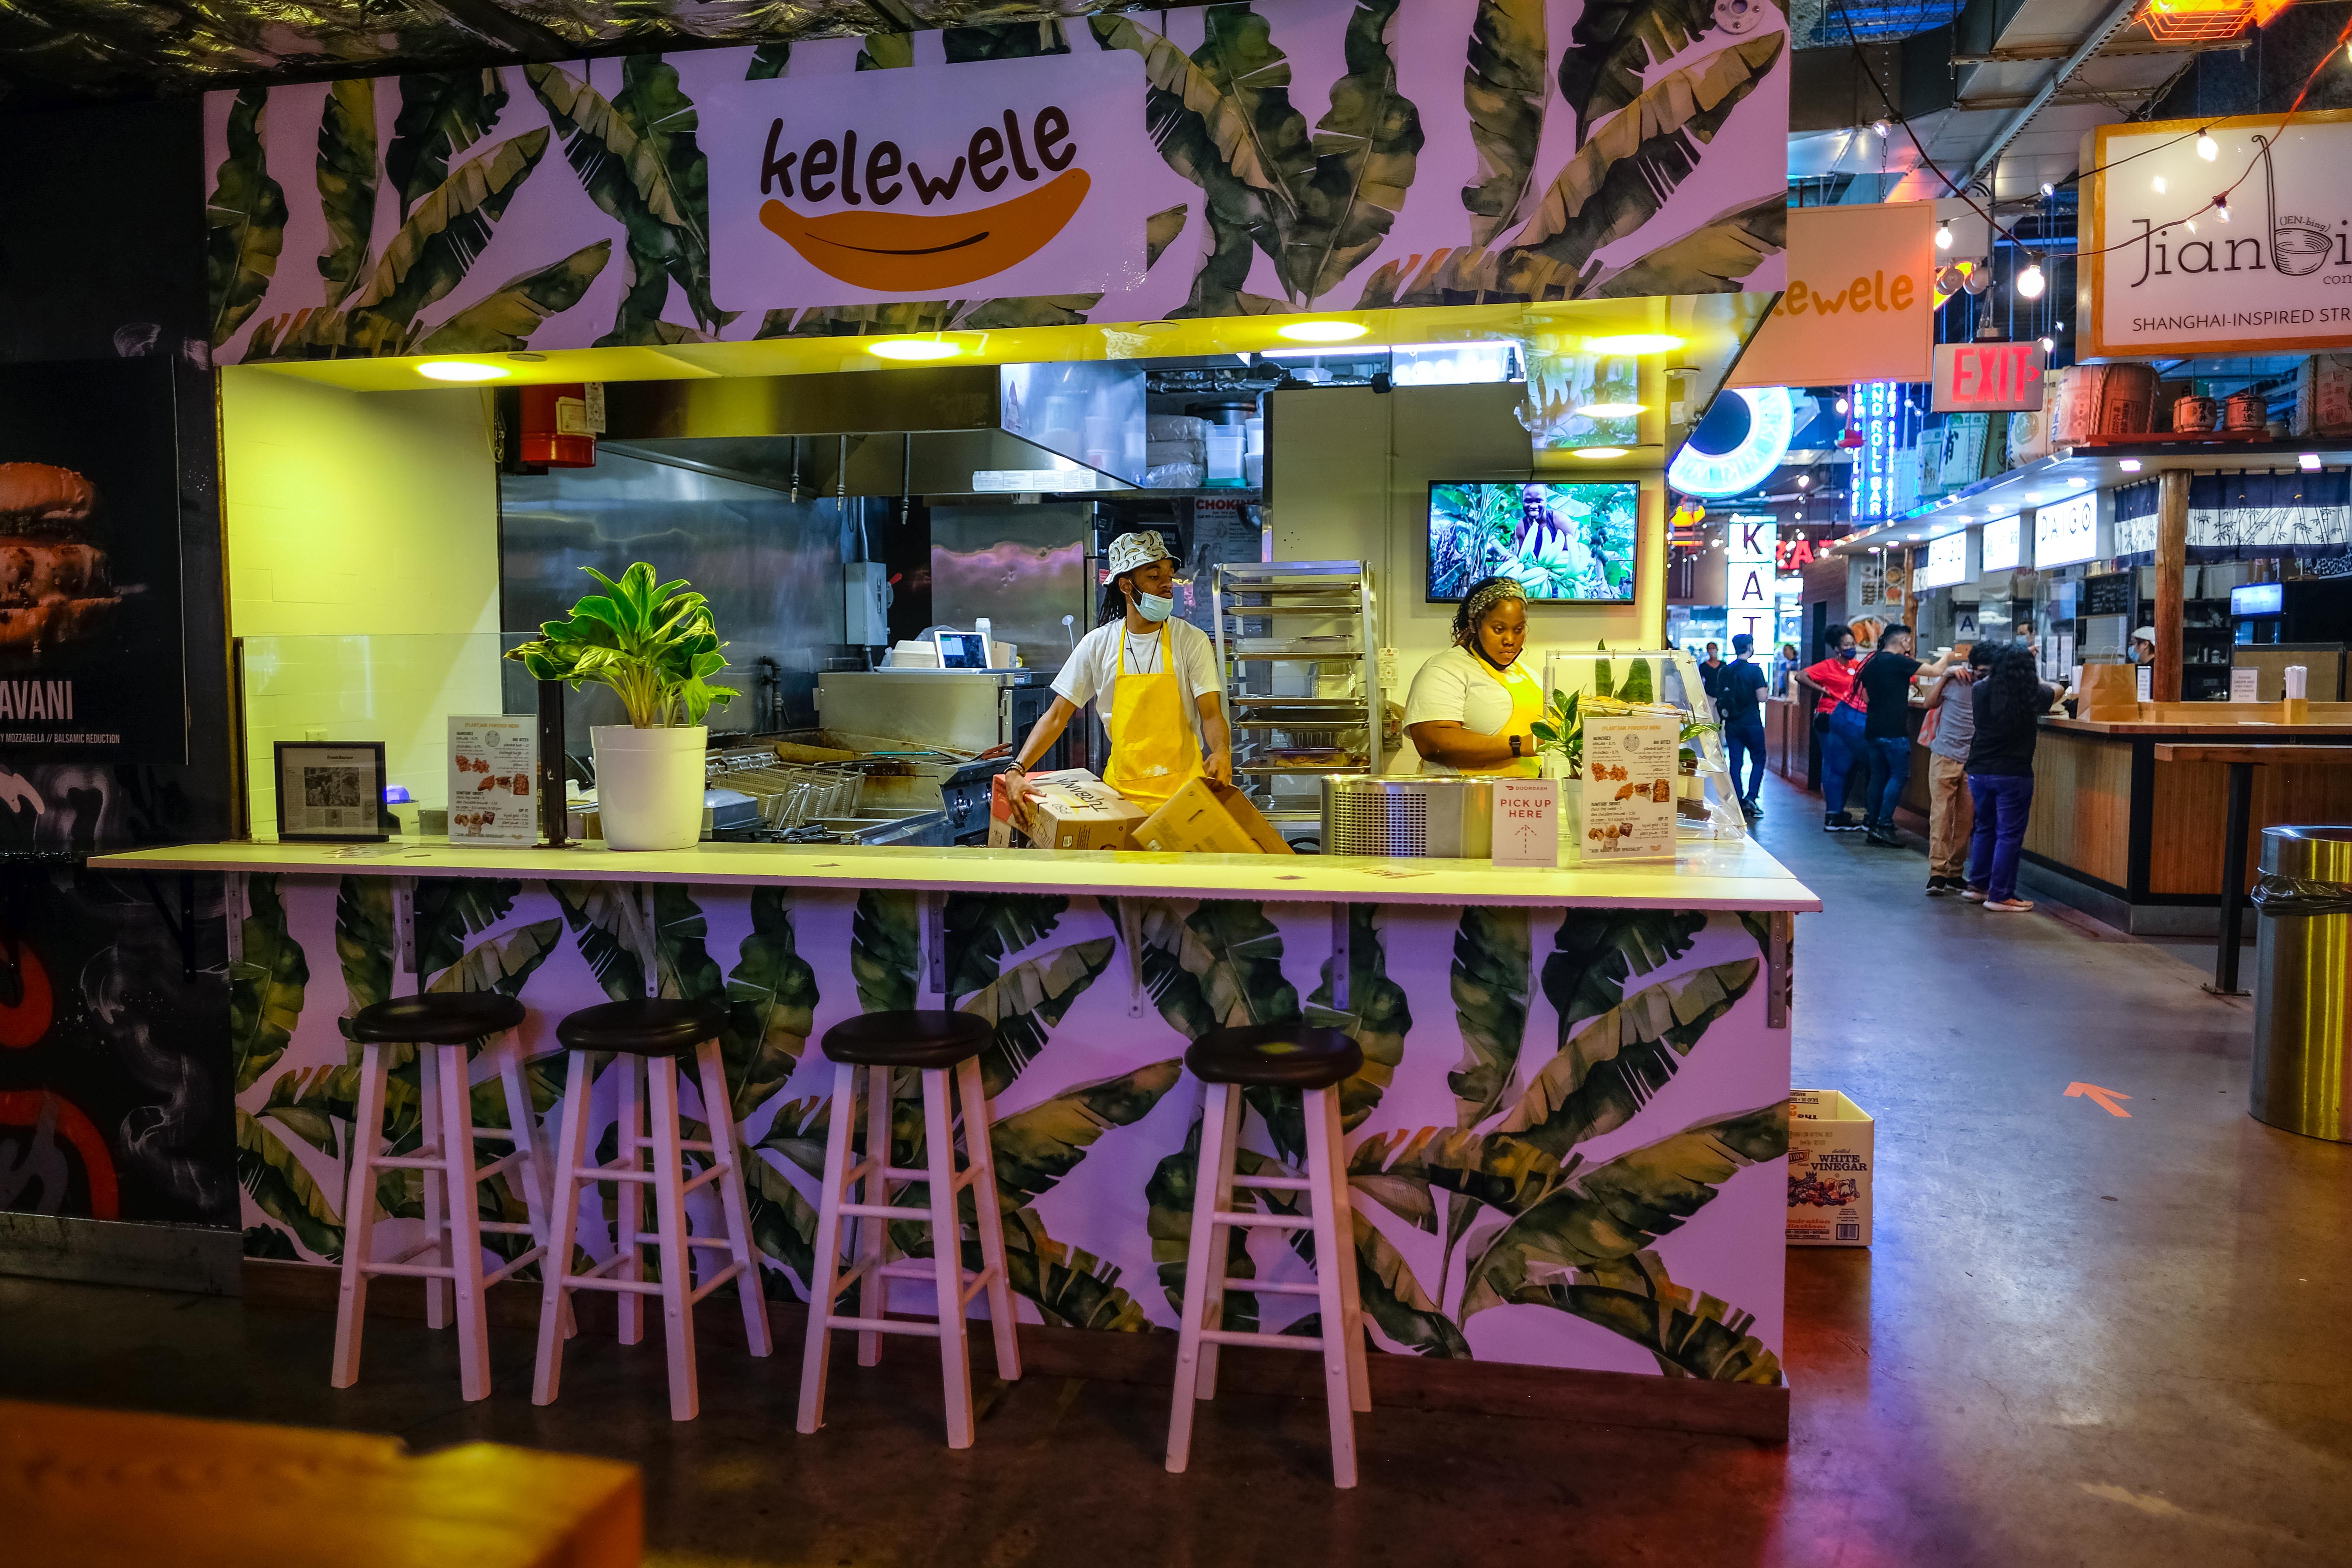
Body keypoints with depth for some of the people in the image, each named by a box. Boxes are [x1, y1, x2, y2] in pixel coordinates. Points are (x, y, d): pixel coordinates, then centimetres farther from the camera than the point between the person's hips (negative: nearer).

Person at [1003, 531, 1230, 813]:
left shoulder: (1192, 641, 1)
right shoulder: (1097, 644, 4)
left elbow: (1211, 715, -4)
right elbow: (1056, 717, 5)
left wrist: (1221, 751, -27)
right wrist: (1017, 770, -9)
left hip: (1182, 786, -1)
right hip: (1121, 786, 1)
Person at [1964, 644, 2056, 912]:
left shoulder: (1981, 692, -3)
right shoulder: (2033, 697, -8)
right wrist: (2034, 680, 31)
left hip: (1979, 772, 4)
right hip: (2014, 775, -4)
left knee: (1985, 829, 19)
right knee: (2009, 835, 3)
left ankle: (1977, 885, 27)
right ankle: (2000, 896, 5)